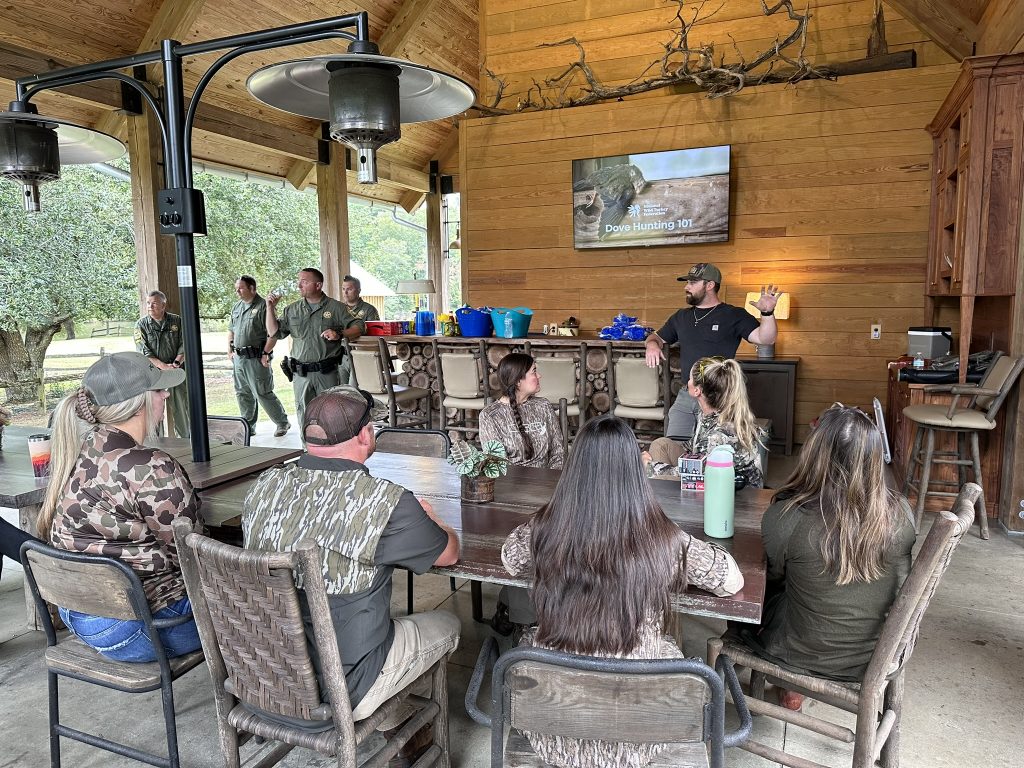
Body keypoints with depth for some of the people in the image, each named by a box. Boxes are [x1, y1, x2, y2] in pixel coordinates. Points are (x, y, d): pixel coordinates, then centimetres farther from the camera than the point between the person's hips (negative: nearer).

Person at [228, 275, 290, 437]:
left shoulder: (263, 306, -12)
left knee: (262, 393, -4)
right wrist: (230, 350, 16)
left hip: (256, 358, -8)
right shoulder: (236, 307, 13)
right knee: (242, 394, 13)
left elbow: (273, 334, -16)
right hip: (238, 358, 8)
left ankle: (282, 423, 11)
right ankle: (248, 426, 25)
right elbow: (231, 330, 24)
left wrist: (265, 354, -17)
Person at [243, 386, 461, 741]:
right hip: (339, 690, -6)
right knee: (447, 624, 18)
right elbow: (449, 553, -8)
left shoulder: (264, 485, -10)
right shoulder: (387, 502, -27)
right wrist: (429, 519, 15)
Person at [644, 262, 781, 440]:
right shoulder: (681, 317, 14)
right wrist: (652, 344, -1)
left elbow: (765, 339, -11)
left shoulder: (734, 315, -2)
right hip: (685, 395, 5)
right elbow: (657, 337, 23)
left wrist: (767, 313, -30)